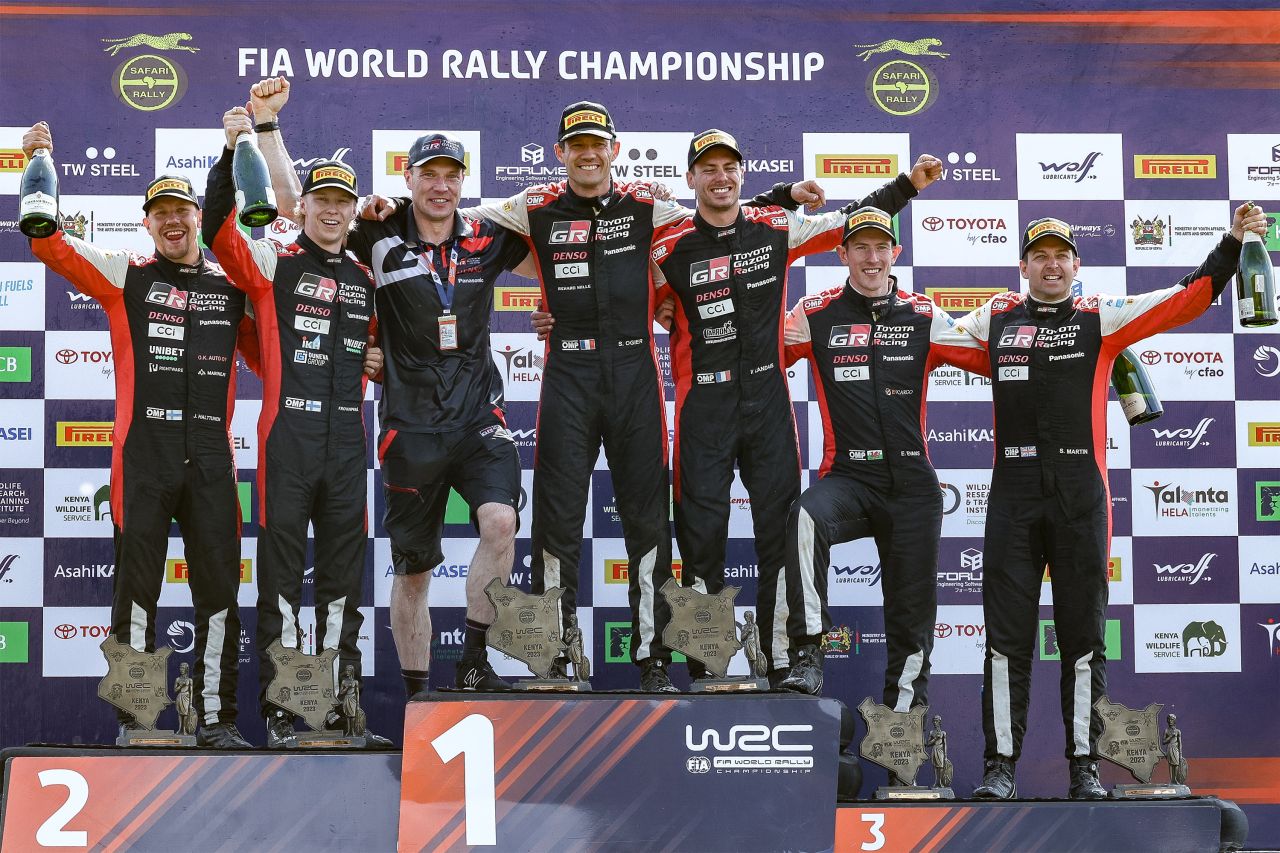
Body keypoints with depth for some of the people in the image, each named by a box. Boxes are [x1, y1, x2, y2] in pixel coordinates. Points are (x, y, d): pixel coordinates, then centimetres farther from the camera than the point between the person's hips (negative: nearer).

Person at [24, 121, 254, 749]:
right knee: (137, 584, 2)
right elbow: (50, 244, 2)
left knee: (219, 587, 3)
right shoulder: (125, 277, 8)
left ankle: (216, 717, 12)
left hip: (211, 454, 2)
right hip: (143, 451, -2)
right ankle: (136, 720, 10)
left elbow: (267, 357, 20)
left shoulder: (232, 286, 14)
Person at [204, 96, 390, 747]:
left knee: (345, 572, 8)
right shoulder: (273, 264, 2)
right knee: (281, 571, -1)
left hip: (347, 441, 5)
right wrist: (230, 154, -22)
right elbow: (216, 229, -13)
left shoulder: (367, 278, 16)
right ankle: (277, 706, 6)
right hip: (287, 434, -4)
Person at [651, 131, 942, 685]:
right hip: (703, 406, -2)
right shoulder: (671, 248, -2)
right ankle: (702, 668, 11)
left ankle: (782, 664, 13)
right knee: (701, 533, 0)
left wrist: (909, 184, 13)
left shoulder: (777, 230, 4)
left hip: (768, 401, 2)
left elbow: (849, 221, 14)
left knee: (780, 529, 4)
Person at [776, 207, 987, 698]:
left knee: (913, 603, 7)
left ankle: (905, 704, 24)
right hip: (846, 477, -2)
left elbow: (993, 359, 11)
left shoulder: (923, 317, 6)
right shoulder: (816, 315, 3)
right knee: (806, 519, -35)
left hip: (912, 484, 2)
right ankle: (808, 653, -30)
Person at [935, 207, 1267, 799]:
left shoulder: (1101, 317, 8)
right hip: (1013, 498, 1)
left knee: (1084, 636, 4)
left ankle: (1084, 766, 13)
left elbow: (1188, 299, 4)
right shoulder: (995, 319, 13)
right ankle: (1000, 765, 6)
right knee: (1007, 636, 1)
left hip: (1080, 499, -1)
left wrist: (1232, 242, -1)